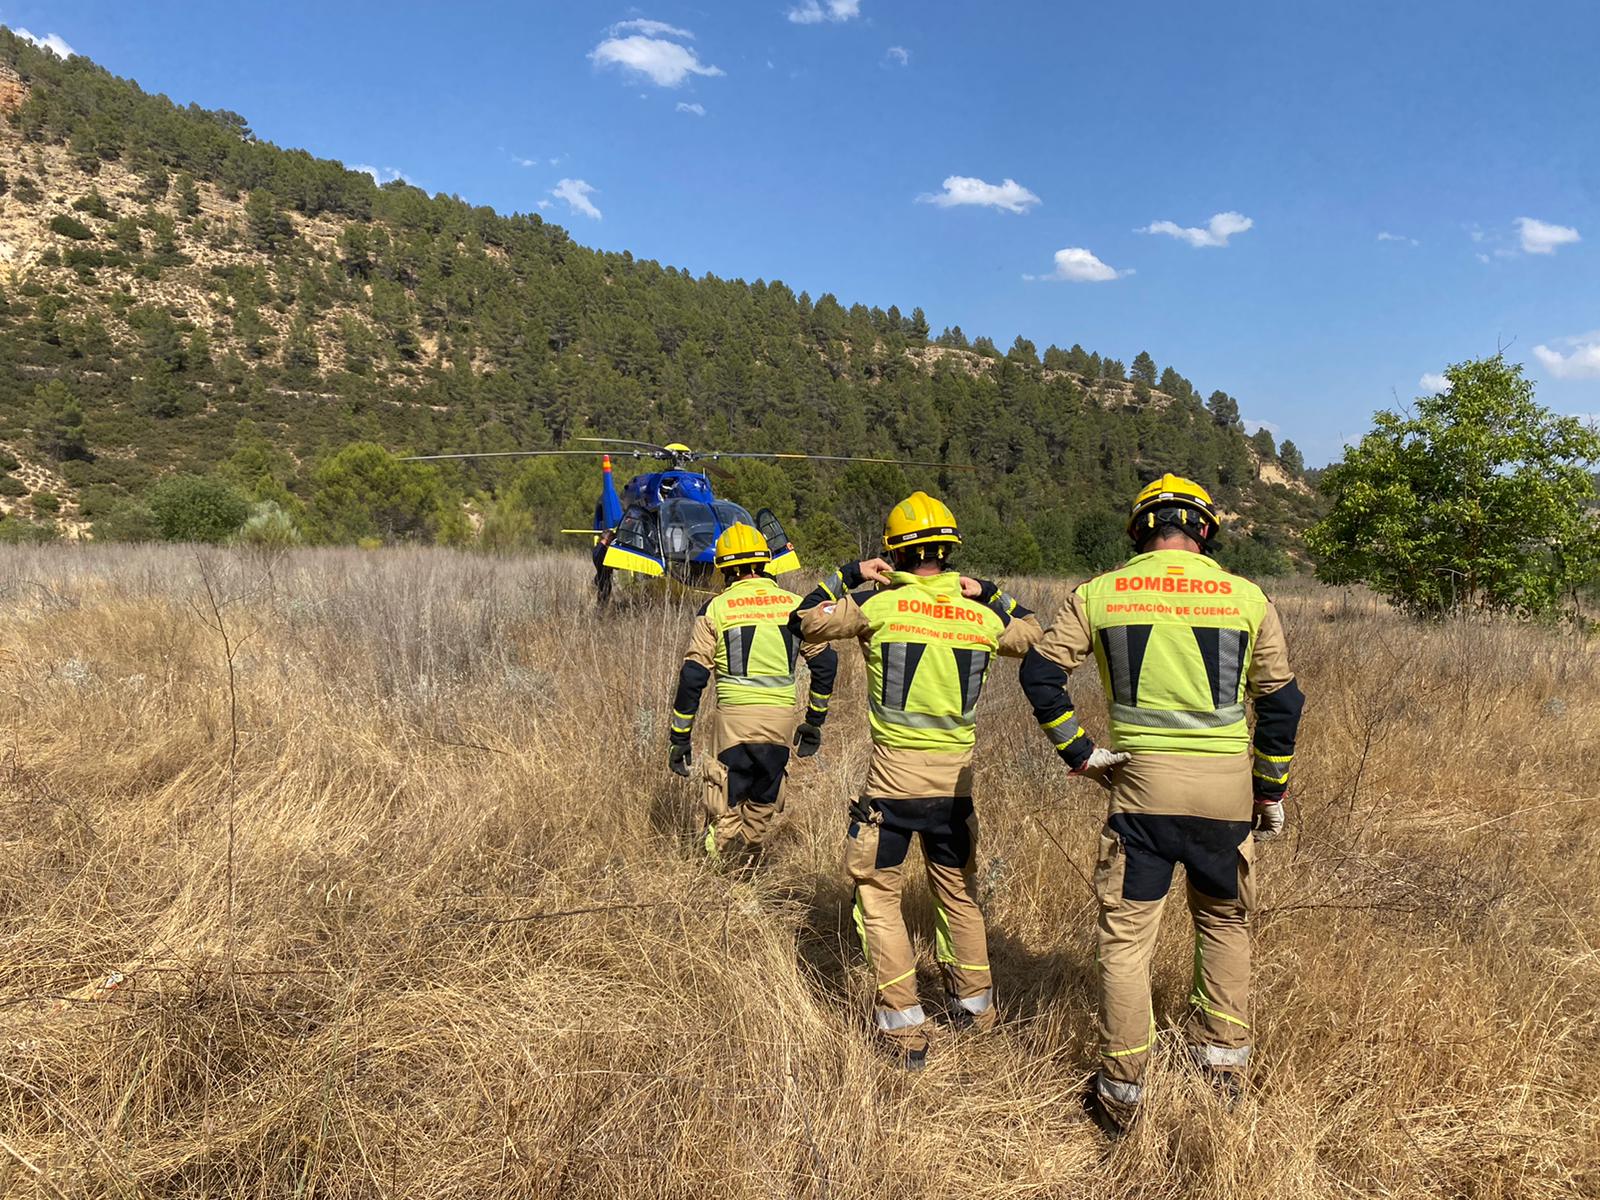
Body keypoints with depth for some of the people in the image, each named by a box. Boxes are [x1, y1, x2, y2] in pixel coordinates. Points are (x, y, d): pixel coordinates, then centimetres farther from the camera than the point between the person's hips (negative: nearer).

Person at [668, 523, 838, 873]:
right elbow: (825, 662, 10)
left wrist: (679, 738, 4)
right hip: (782, 719, 3)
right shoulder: (795, 605, 9)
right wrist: (814, 722, 20)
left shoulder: (716, 608, 0)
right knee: (762, 805, 19)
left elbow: (693, 676, -2)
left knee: (725, 811, 8)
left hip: (735, 716, -3)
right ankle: (747, 871, 30)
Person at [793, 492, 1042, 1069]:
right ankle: (975, 1005, 36)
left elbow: (807, 620, 4)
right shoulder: (981, 614, 2)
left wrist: (850, 574, 10)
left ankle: (904, 1028, 9)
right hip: (957, 772, 4)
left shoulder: (879, 604, -8)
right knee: (958, 891, 21)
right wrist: (991, 593, 18)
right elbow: (1034, 636, 22)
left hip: (894, 770, -4)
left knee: (878, 893, 9)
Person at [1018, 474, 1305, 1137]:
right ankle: (1222, 1069, 30)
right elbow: (1280, 701, 5)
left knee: (1126, 936, 8)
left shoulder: (1098, 594, 1)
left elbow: (1039, 671, -3)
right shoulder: (1247, 598, 2)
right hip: (1226, 785, 2)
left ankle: (1120, 1095, 17)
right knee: (1224, 924, 23)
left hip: (1141, 783, -1)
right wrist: (1272, 790, 14)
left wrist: (1078, 751, 4)